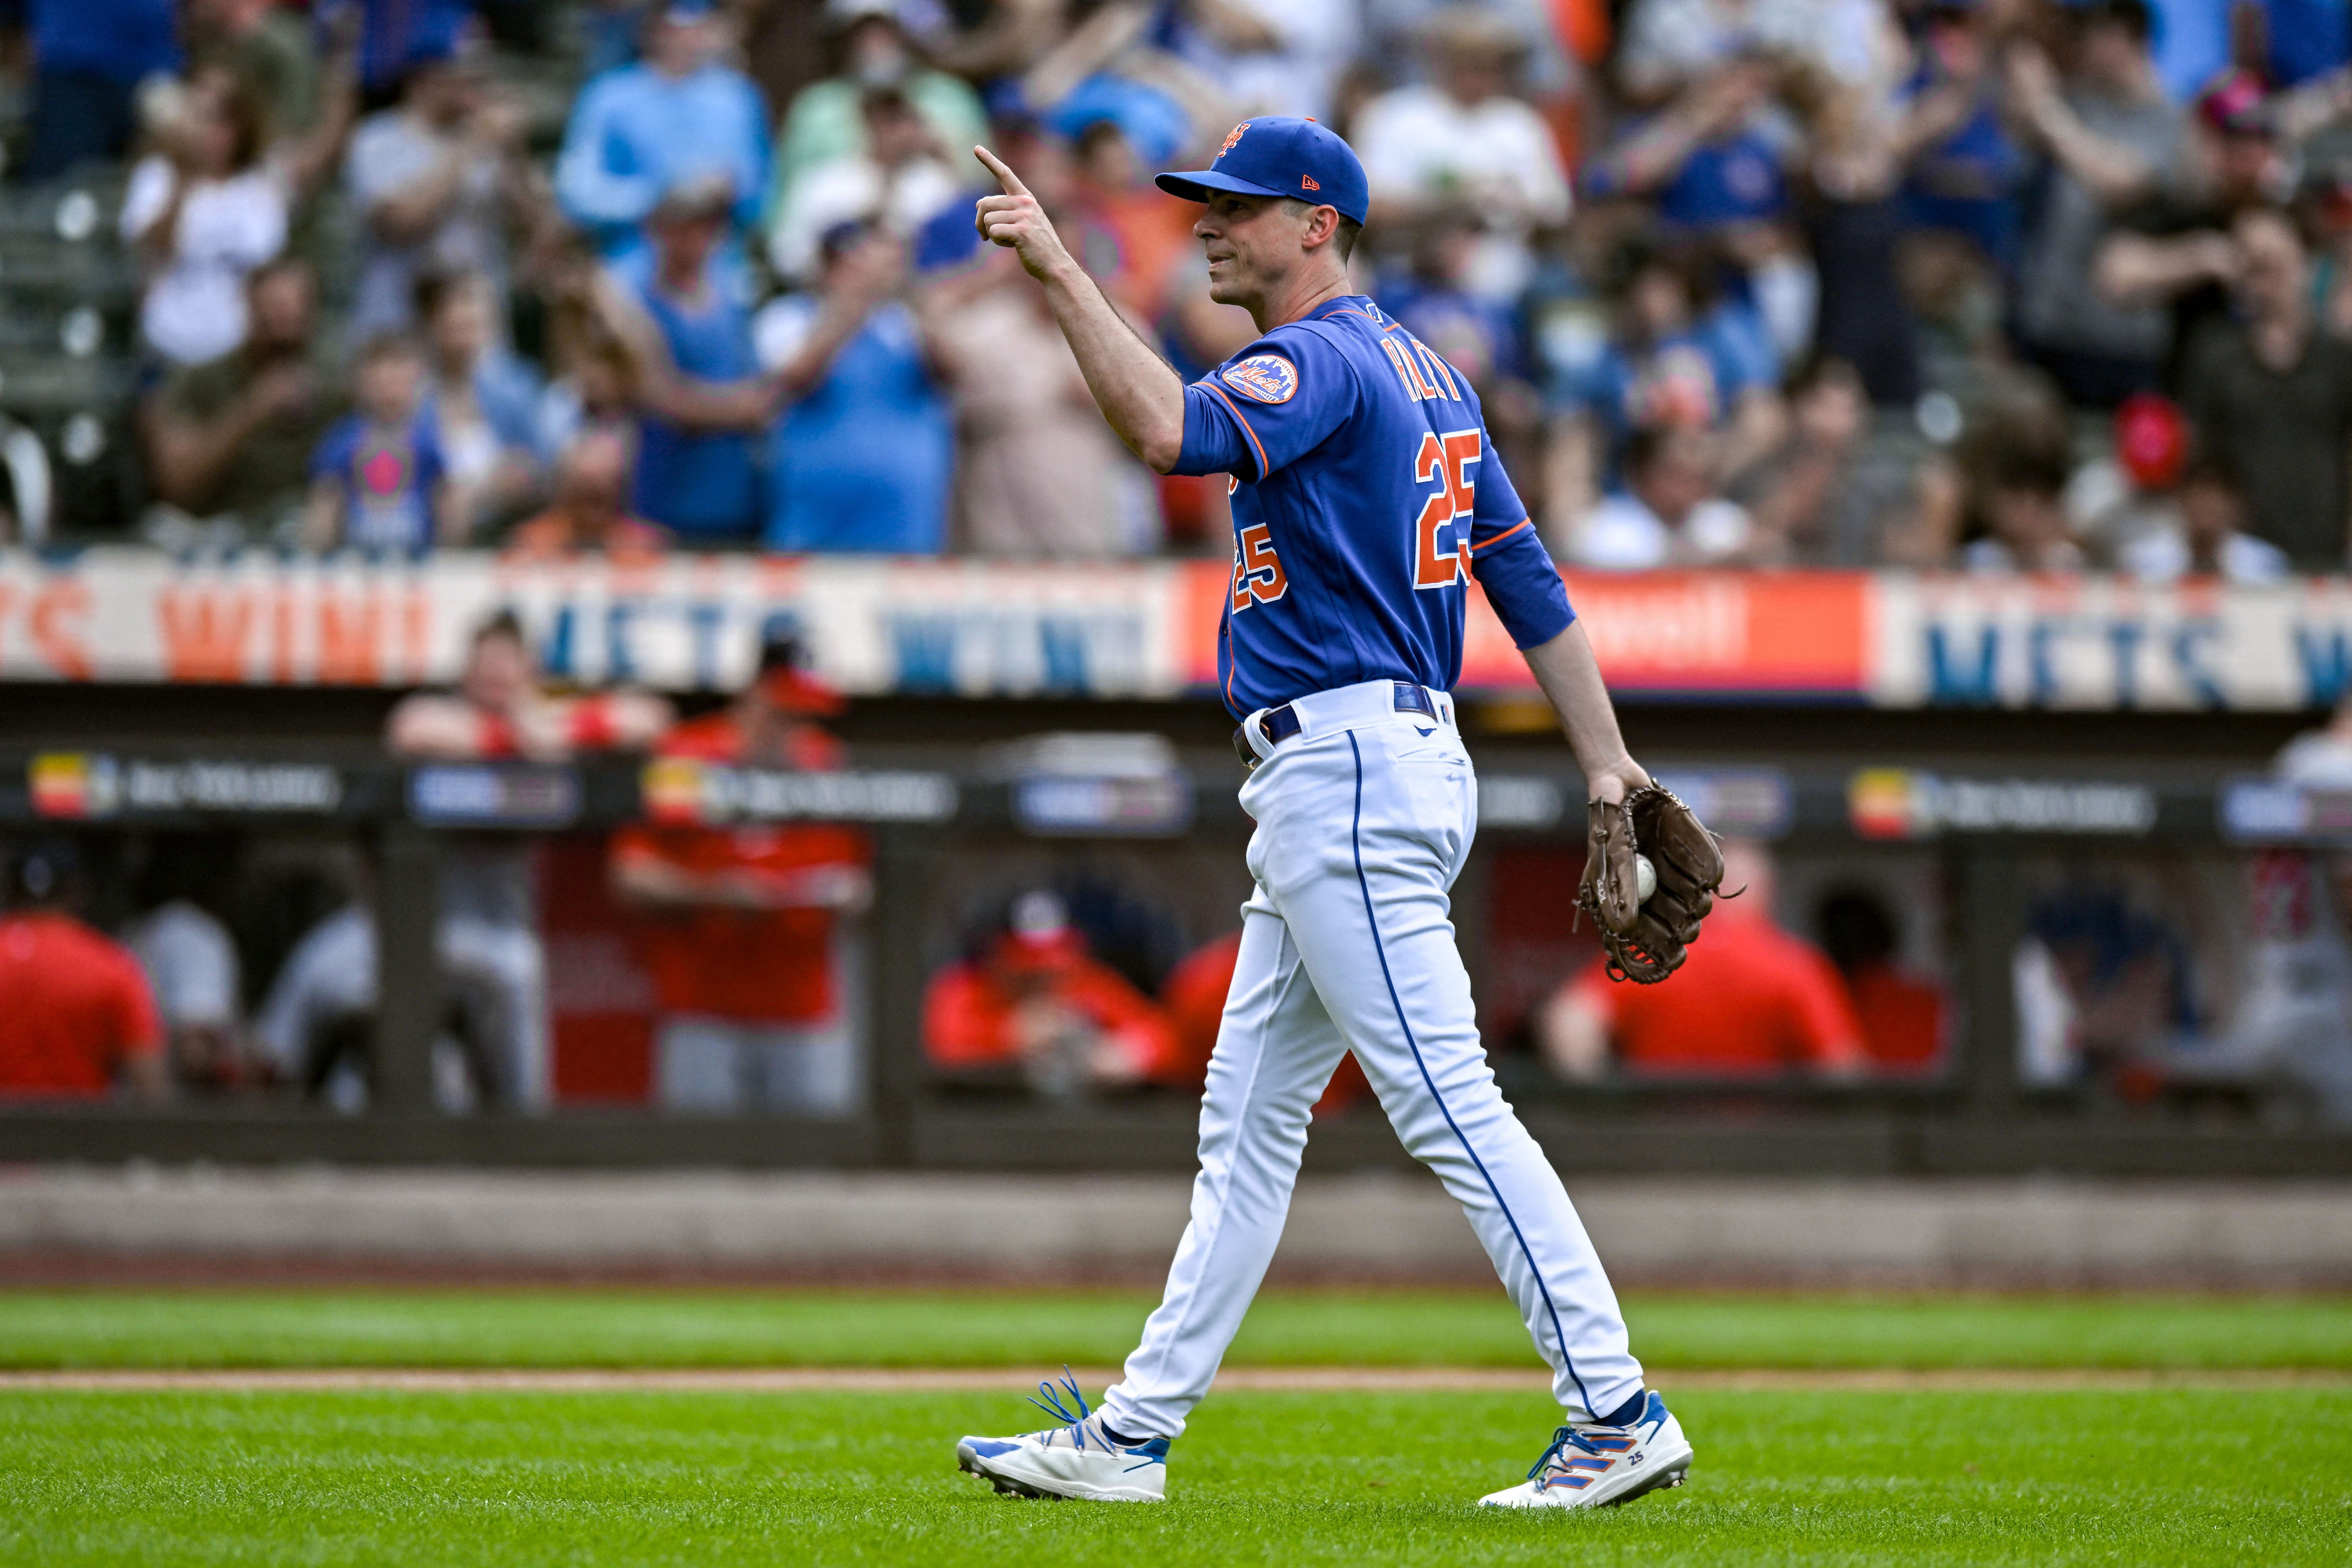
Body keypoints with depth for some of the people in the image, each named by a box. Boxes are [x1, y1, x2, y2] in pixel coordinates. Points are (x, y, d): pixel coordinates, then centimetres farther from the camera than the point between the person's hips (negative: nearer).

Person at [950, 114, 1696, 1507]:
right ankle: (1134, 1434, 17)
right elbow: (1528, 574, 17)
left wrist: (1058, 269, -28)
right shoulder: (1422, 373, 20)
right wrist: (1607, 762, 14)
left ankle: (1618, 1412, -14)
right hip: (1333, 789, 11)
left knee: (1450, 1104, -12)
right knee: (1249, 1117, 13)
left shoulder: (1325, 361, -12)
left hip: (1346, 767, -11)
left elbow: (1174, 432, -31)